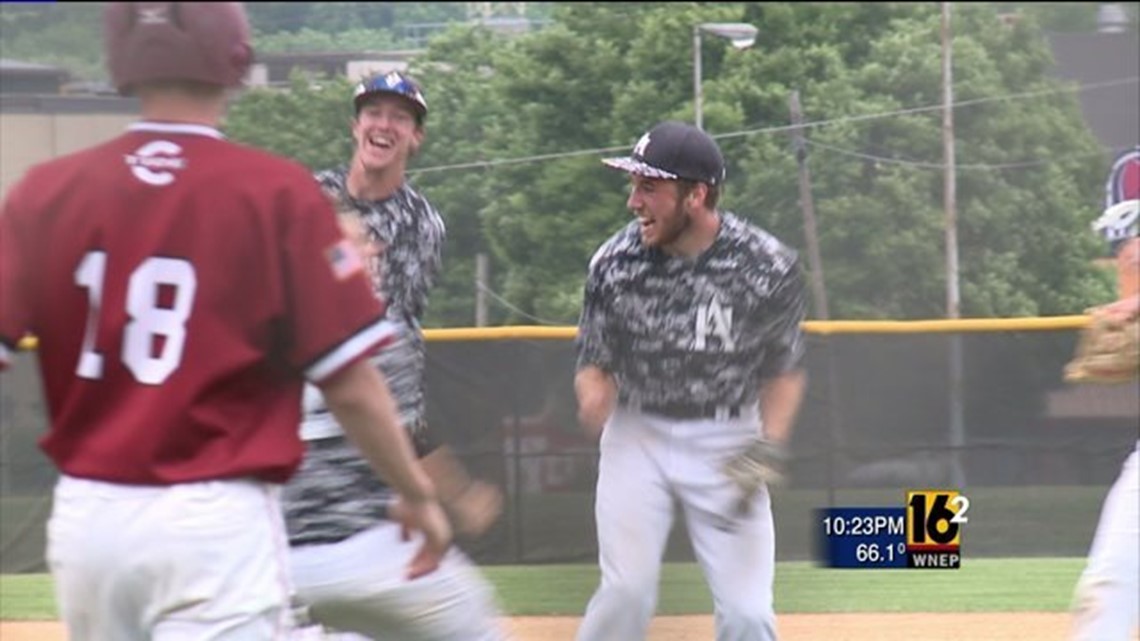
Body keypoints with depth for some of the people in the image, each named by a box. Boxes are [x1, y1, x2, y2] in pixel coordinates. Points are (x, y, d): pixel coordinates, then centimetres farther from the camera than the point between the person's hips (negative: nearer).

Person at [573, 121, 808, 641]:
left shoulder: (767, 266, -13)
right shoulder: (615, 262, -10)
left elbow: (784, 370, 0)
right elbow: (594, 361, -1)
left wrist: (768, 447, -15)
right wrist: (594, 396, -25)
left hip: (728, 441, 0)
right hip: (637, 433, 0)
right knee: (627, 593, -9)